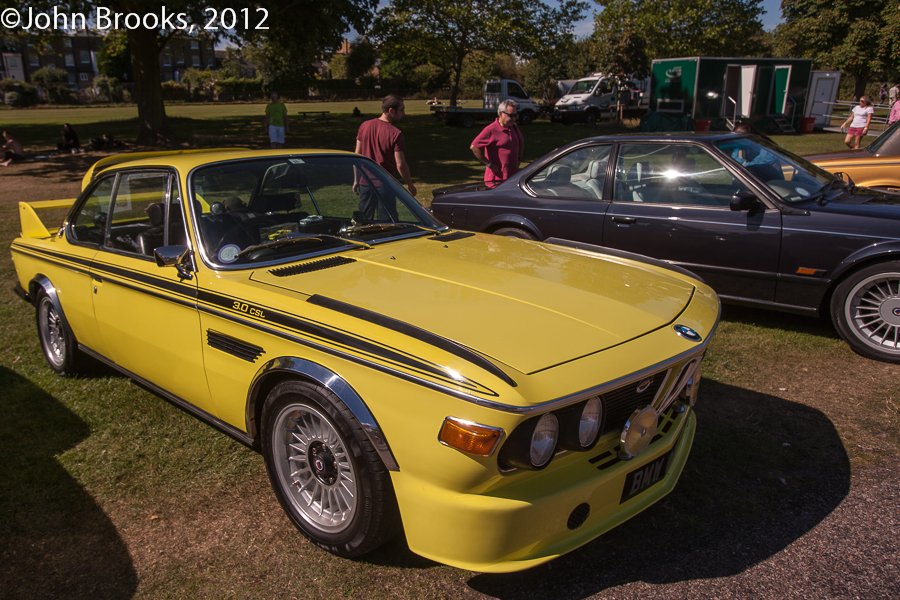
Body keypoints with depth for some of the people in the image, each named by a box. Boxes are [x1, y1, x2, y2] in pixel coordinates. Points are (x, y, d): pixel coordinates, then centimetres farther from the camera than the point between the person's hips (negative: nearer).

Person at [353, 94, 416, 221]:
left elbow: (357, 155, 7)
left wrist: (356, 180, 15)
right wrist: (410, 185, -2)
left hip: (365, 182, 5)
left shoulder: (365, 125, 2)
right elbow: (400, 165, -16)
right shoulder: (395, 133, -15)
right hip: (385, 185, -5)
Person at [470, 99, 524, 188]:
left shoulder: (514, 127, 12)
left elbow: (521, 142, 32)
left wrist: (518, 159, 17)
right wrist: (489, 164, -15)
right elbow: (474, 147, -19)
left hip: (513, 177, 7)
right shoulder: (491, 130, -13)